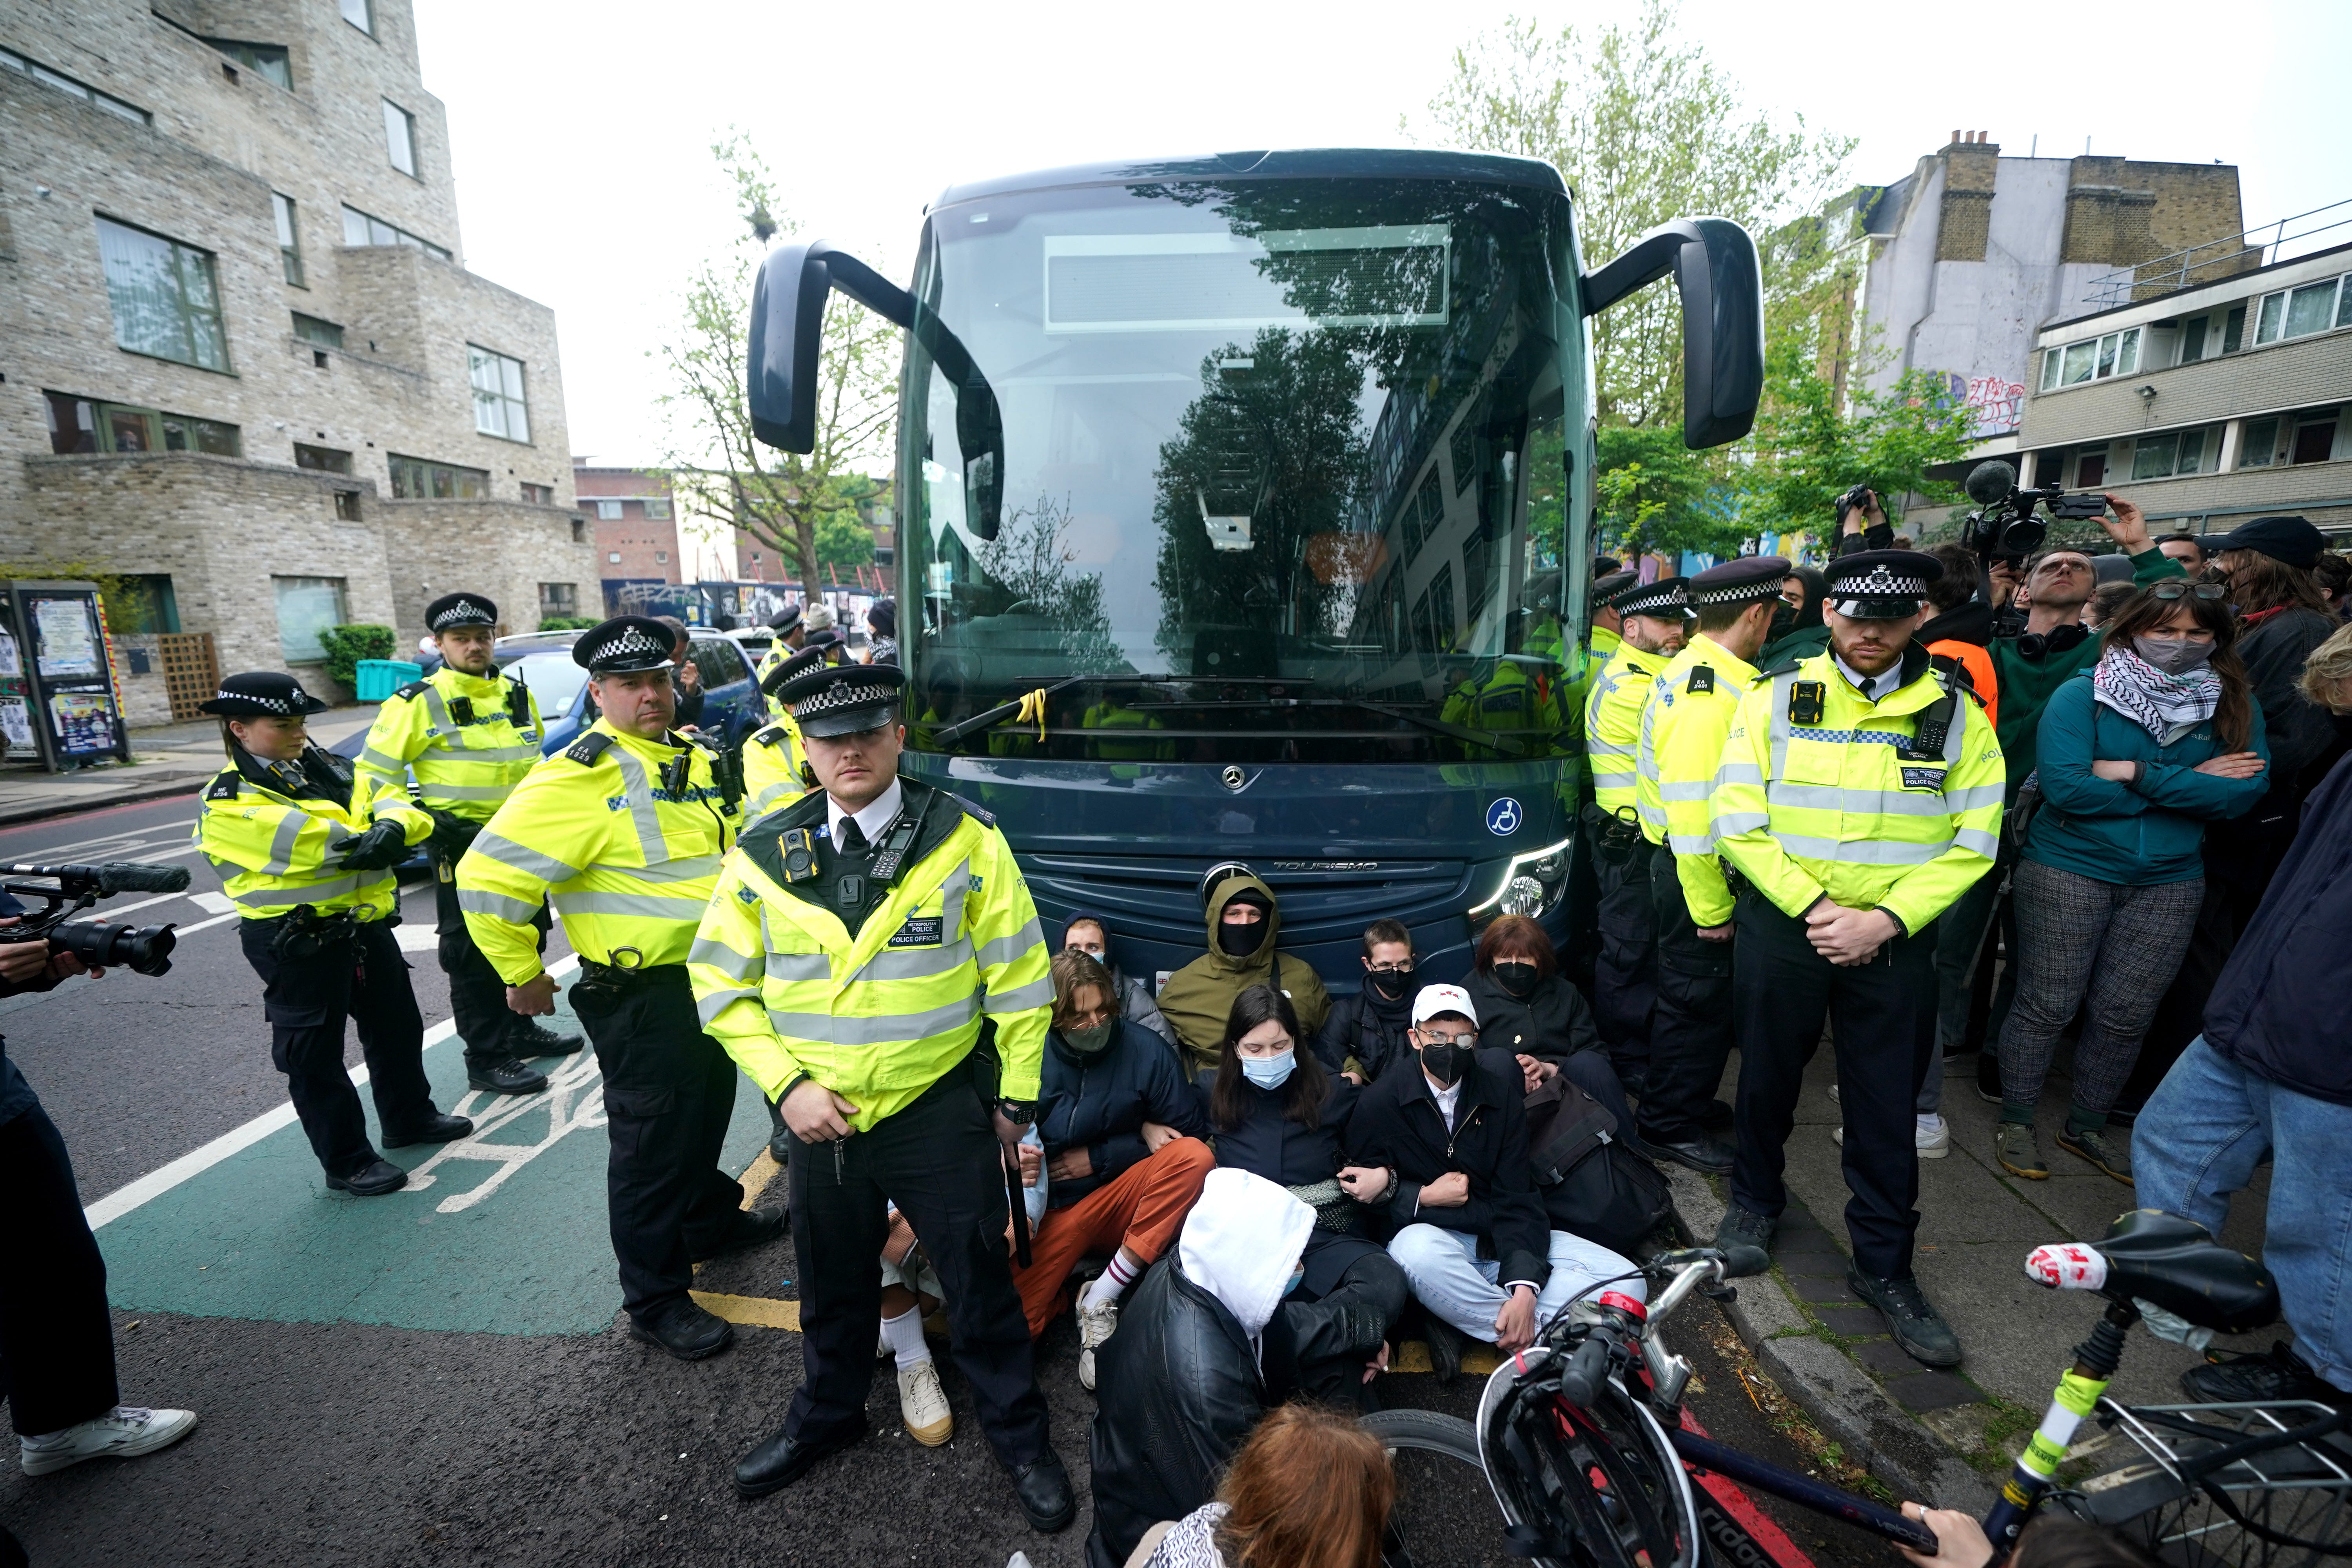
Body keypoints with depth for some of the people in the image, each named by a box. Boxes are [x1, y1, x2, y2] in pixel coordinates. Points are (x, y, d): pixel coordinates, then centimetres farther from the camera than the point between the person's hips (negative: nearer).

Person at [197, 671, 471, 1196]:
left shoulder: (326, 770, 8)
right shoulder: (228, 806, -13)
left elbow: (386, 799, -2)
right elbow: (306, 842, -26)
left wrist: (394, 827, -25)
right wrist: (372, 841, -14)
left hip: (367, 924, 7)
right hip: (298, 945, -7)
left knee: (397, 1026, 20)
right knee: (315, 1054, 6)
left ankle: (410, 1116, 41)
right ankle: (347, 1161, 20)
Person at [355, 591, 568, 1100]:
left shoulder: (518, 695, 9)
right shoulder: (419, 702, -10)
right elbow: (375, 772, -8)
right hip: (463, 847, -7)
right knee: (474, 957, 0)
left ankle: (521, 1031, 35)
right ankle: (486, 1060, 11)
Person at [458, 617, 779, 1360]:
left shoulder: (692, 758, 7)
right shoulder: (579, 778, -20)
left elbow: (732, 845, 22)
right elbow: (488, 876, -22)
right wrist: (522, 974, -13)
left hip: (710, 977, 8)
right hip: (641, 998, -8)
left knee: (708, 1111, 26)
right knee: (652, 1146, 5)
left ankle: (714, 1219, 49)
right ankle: (655, 1300, 23)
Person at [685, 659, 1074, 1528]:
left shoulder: (966, 839, -12)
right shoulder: (763, 854, -5)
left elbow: (1018, 976, -6)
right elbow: (721, 983, 3)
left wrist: (1016, 1097, -2)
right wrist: (786, 1085, -7)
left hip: (941, 1110, -2)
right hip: (820, 1116, 3)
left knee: (980, 1280, 12)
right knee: (834, 1283, 24)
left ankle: (1019, 1434, 38)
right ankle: (826, 1415, 53)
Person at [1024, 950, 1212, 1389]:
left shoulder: (1145, 1049, -6)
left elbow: (1190, 1134, -1)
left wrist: (1099, 1156, -8)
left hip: (1119, 1200, 1)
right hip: (1051, 1212, -1)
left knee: (1194, 1156, -27)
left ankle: (1100, 1300, -18)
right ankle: (1067, 1287, 11)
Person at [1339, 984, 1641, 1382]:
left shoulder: (1500, 1093, 0)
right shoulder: (1380, 1103, -7)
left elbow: (1517, 1196, -5)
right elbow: (1359, 1191, -4)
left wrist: (1524, 1287, -19)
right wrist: (1425, 1197, -16)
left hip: (1505, 1243, 4)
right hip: (1429, 1235, -3)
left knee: (1626, 1281, -16)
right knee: (1416, 1248, -39)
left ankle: (1460, 1326, -23)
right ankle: (1541, 1342, -19)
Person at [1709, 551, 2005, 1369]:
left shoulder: (1955, 712, 0)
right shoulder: (1777, 697, -4)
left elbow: (1972, 841, -2)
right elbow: (1738, 821, -8)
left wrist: (1885, 919, -14)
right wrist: (1814, 908, -14)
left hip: (1895, 939, 1)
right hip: (1783, 925, 0)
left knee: (1887, 1105, 10)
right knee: (1768, 1077, 16)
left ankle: (1884, 1263, 27)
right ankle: (1755, 1199, 40)